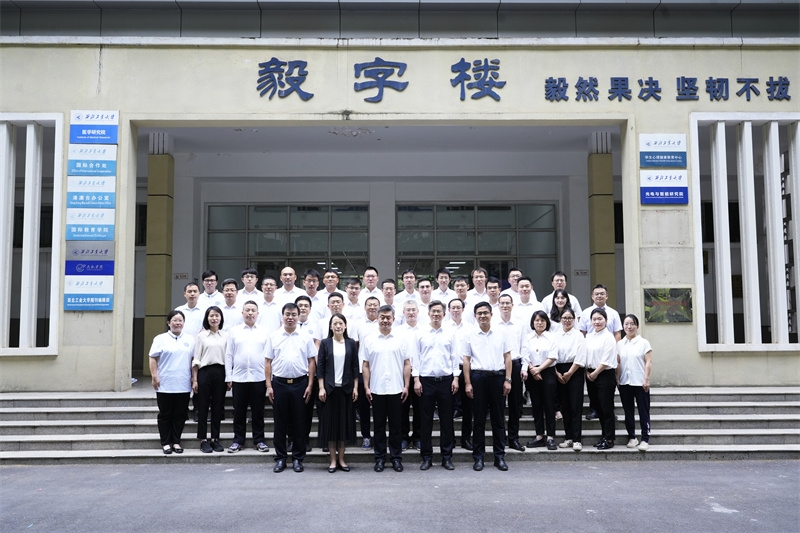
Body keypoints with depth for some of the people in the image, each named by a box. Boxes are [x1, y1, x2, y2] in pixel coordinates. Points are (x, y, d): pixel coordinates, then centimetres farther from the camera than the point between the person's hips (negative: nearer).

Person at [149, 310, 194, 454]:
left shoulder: (190, 339, 10)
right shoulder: (161, 339, 0)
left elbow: (194, 360, 13)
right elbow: (153, 359, -2)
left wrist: (194, 378, 7)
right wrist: (154, 376, -10)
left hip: (183, 386, 3)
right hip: (165, 385, -2)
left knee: (180, 415, 7)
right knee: (165, 415, 5)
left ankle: (176, 442, 17)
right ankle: (165, 443, 14)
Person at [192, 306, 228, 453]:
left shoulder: (226, 336, 7)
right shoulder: (201, 336, 3)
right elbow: (196, 360, 2)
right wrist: (194, 380, -2)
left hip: (220, 372, 2)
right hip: (205, 372, -2)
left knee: (218, 407, 7)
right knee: (203, 407, 3)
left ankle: (215, 439, 16)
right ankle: (203, 440, 10)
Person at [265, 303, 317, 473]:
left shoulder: (306, 337, 3)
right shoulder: (273, 337, 4)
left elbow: (312, 362, 3)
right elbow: (268, 362, 3)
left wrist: (310, 385, -3)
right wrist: (269, 386, -2)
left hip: (300, 383, 0)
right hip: (279, 383, 0)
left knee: (299, 422, 5)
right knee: (280, 422, 6)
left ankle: (298, 458, 15)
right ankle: (280, 458, 16)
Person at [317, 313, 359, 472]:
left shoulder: (351, 343, 4)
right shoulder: (325, 343, 1)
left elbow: (355, 367, 4)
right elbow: (320, 366, -1)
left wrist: (355, 387, -1)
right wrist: (321, 388, -7)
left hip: (346, 388, 1)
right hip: (330, 388, -1)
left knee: (345, 422, 5)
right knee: (330, 422, 2)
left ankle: (341, 458, 15)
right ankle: (333, 459, 11)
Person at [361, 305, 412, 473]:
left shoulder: (401, 339, 3)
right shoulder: (369, 340, 4)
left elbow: (407, 364, 3)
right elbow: (365, 365, 5)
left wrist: (406, 386, -3)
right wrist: (366, 387, -1)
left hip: (396, 389, 0)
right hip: (376, 390, 0)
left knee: (395, 426, 6)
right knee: (379, 426, 7)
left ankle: (396, 457, 16)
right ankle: (380, 458, 16)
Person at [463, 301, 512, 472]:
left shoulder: (500, 333, 7)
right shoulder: (470, 335, 4)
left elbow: (507, 357, 7)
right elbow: (466, 360, 3)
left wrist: (507, 380, -1)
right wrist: (467, 383, -4)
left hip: (498, 376, 1)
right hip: (478, 377, -1)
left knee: (498, 419, 6)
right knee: (479, 419, 4)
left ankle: (500, 456, 13)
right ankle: (478, 456, 11)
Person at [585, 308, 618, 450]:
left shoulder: (609, 337, -9)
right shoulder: (589, 336, 11)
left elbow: (606, 360, -14)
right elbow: (585, 356, 12)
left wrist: (595, 373, -11)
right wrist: (587, 372, 0)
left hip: (605, 375, -6)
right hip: (591, 375, 7)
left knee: (606, 408, -2)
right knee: (598, 408, 12)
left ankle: (609, 439, 6)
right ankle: (604, 436, 21)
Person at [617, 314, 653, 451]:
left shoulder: (643, 343, -1)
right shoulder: (619, 344, 9)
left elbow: (648, 362, -5)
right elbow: (617, 363, 9)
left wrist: (646, 379, -12)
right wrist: (617, 379, 2)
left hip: (640, 383, -4)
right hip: (625, 383, 4)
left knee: (643, 412, -1)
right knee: (628, 412, 9)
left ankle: (645, 439, 2)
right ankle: (632, 437, 18)